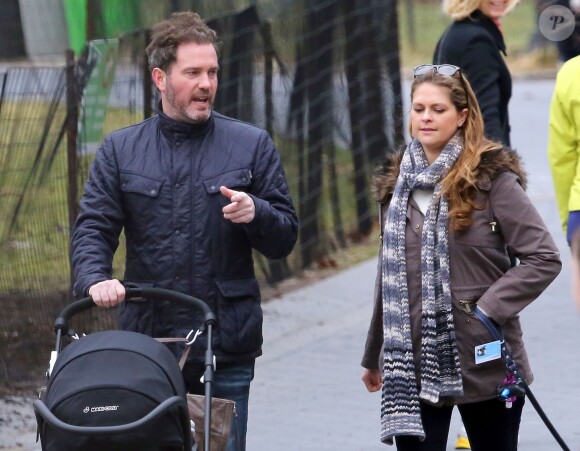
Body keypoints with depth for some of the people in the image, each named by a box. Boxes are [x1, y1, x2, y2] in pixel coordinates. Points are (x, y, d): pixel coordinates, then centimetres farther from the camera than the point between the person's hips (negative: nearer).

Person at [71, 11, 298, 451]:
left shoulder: (252, 146, 7)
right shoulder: (120, 150, 10)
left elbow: (284, 239, 8)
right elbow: (93, 228, 4)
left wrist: (256, 214, -14)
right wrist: (95, 280, -16)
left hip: (227, 350, -1)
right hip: (145, 344, 1)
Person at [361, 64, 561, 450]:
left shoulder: (491, 177, -7)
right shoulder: (398, 182, 9)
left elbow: (545, 259, -10)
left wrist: (488, 308, -17)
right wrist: (374, 356, 21)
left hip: (483, 362, -3)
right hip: (414, 364, 3)